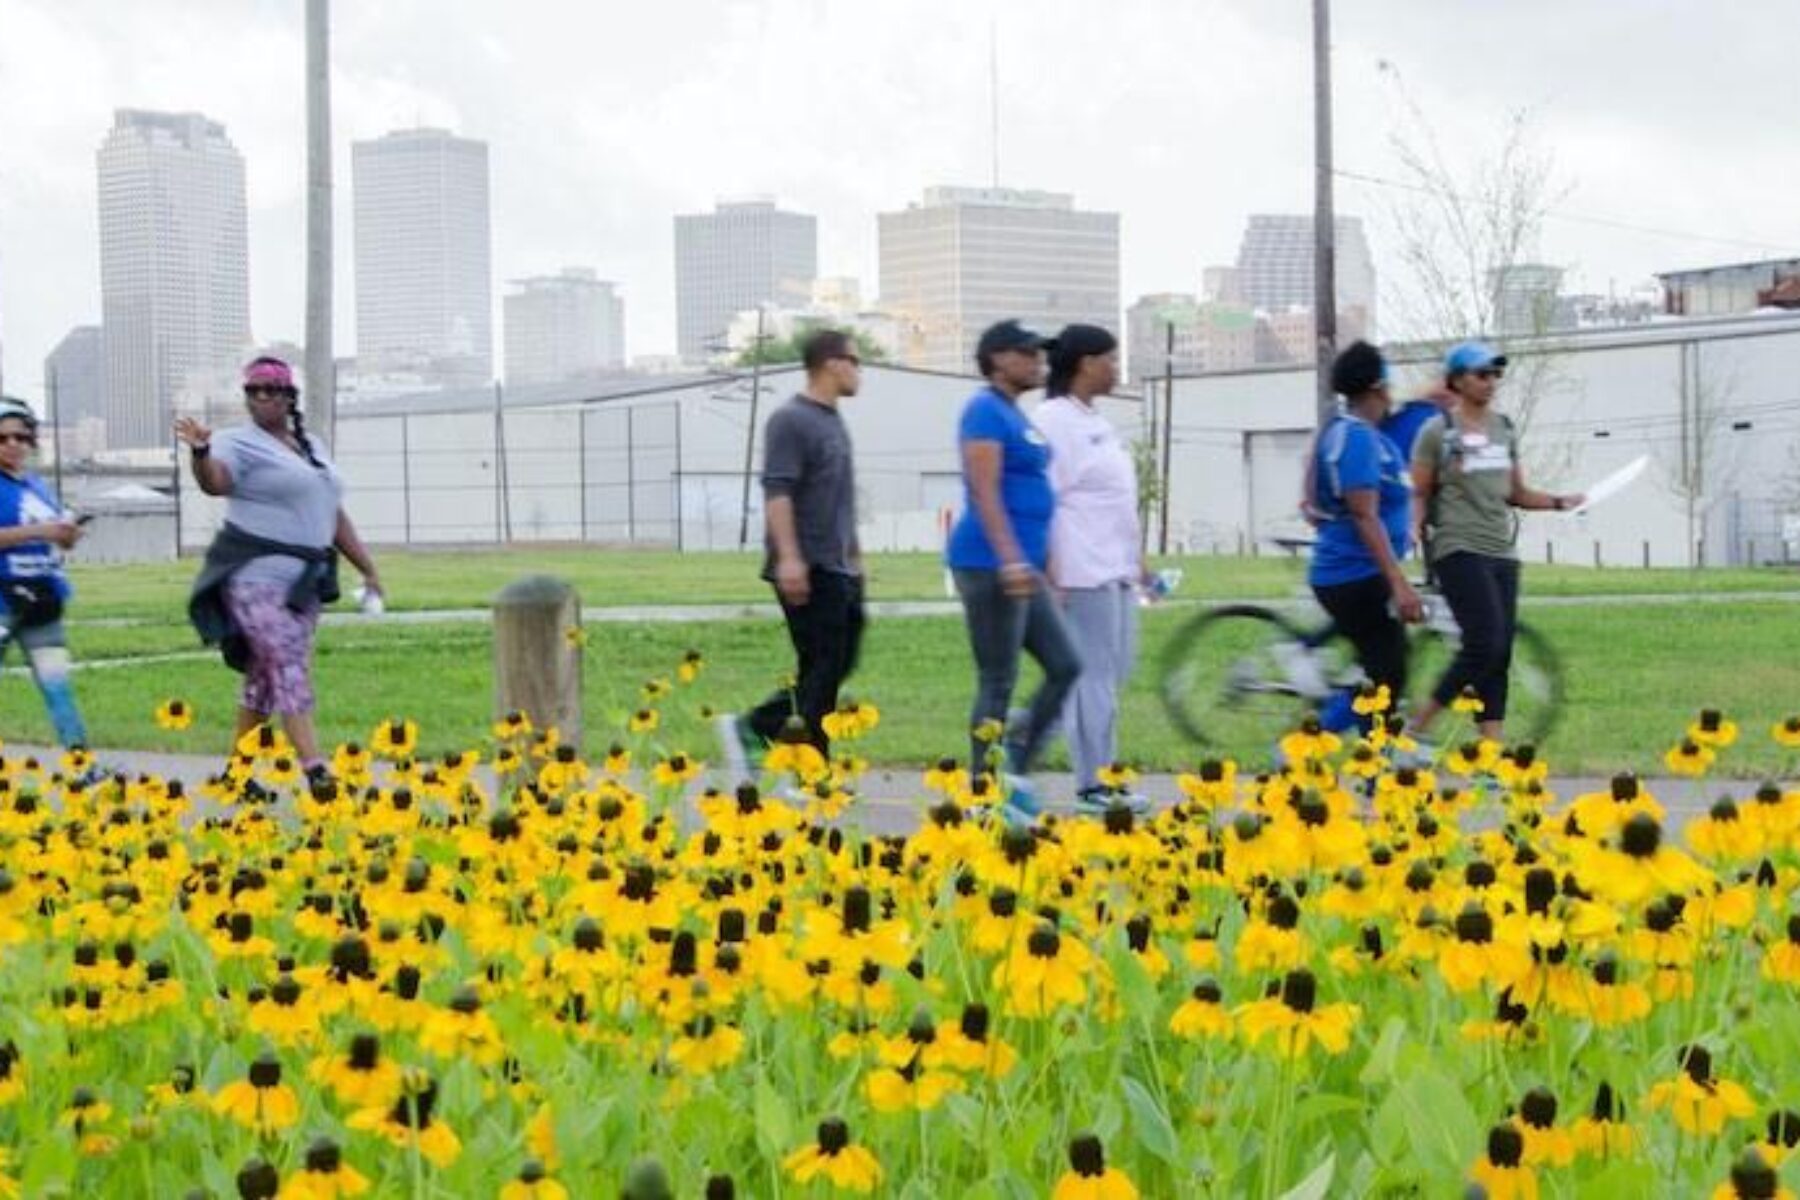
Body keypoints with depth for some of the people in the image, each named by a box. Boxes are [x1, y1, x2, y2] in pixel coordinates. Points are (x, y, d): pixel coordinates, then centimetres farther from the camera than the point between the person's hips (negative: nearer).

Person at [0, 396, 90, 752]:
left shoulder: (38, 488, 12)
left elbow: (58, 540, 20)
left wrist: (68, 533, -2)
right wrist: (37, 531, -26)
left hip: (41, 603, 7)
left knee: (57, 684, 9)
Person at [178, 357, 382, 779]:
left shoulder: (311, 447, 19)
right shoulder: (240, 443, -3)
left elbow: (334, 516, 23)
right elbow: (214, 481, -25)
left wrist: (367, 569, 20)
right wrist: (200, 451, -46)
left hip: (304, 581, 7)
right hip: (258, 577, -7)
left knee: (265, 677, 10)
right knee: (290, 672, -14)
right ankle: (316, 772, -19)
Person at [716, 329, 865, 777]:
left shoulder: (834, 421, 18)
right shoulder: (791, 421, -12)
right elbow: (777, 492, -19)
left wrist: (855, 555, 25)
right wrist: (788, 557, -27)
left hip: (839, 570, 9)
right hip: (807, 571, -9)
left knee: (835, 668, 10)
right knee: (820, 671, -5)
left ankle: (751, 729, 16)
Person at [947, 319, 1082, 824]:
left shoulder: (1016, 416, 18)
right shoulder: (986, 410, -10)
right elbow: (985, 493, -20)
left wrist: (1041, 565, 24)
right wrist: (1011, 559, -28)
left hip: (1023, 568, 10)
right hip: (990, 565, -10)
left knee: (1065, 666, 7)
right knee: (997, 683, -5)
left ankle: (1014, 772, 13)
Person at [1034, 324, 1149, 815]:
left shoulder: (1096, 422, 19)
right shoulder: (1053, 420, -10)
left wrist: (1137, 557, 19)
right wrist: (1052, 571, -19)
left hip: (1116, 567, 10)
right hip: (1083, 569, -10)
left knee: (1116, 668, 10)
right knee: (1094, 675, -6)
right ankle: (1093, 787, -2)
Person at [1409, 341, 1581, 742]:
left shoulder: (1505, 429, 14)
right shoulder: (1437, 432, -2)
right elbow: (1419, 494, -1)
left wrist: (1560, 502, 5)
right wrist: (1416, 526, -20)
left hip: (1501, 552, 6)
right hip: (1459, 550, -6)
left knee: (1500, 654, 1)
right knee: (1485, 643, -17)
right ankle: (1418, 724, -6)